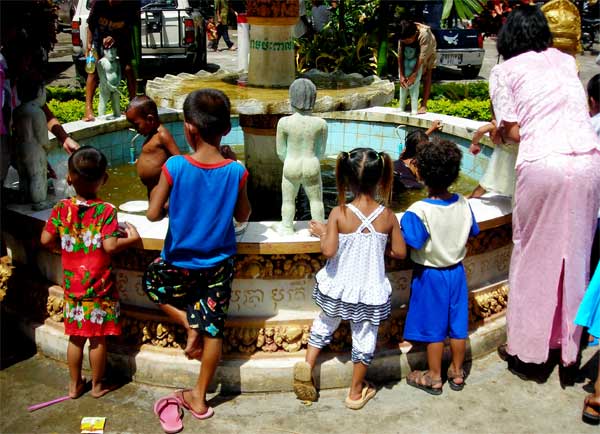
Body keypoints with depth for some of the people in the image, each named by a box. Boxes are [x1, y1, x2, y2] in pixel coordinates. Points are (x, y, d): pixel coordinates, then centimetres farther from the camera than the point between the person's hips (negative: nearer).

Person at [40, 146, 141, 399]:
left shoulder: (61, 208, -4)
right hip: (99, 285, -4)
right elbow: (110, 246, -22)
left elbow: (46, 240, -1)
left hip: (72, 285, 4)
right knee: (98, 338, 10)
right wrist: (132, 239, -6)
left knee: (76, 337, 16)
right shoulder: (106, 211, -15)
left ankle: (75, 384, 30)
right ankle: (97, 385, 24)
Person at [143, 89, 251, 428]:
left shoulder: (175, 167, -18)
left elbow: (153, 214, -12)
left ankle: (189, 323, 13)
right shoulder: (236, 172, -13)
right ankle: (200, 398, 24)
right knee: (213, 330, 12)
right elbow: (243, 216, 0)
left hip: (179, 263, -1)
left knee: (152, 282, 31)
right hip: (219, 265, 2)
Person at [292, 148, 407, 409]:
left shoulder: (339, 214, -19)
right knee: (364, 338, 17)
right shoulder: (388, 216, -13)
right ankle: (356, 392, 31)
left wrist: (321, 232, -5)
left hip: (339, 288, 0)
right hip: (370, 291, 1)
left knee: (325, 324, 28)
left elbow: (328, 251, -24)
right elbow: (400, 252, -5)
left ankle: (307, 365, 20)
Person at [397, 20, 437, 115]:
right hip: (413, 52, 4)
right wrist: (401, 75, -35)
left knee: (427, 75, -10)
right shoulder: (403, 37, -31)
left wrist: (414, 74, -41)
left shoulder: (424, 34, -44)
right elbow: (400, 55, -30)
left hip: (427, 51, -4)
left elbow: (422, 57, -42)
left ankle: (424, 105, -13)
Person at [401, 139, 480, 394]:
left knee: (434, 328, 10)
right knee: (457, 325, 16)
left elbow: (411, 245, -28)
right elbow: (471, 233, 4)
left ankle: (434, 378, 25)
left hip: (430, 275, -4)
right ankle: (457, 373, 32)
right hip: (456, 271, 4)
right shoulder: (463, 204, -9)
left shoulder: (418, 211, -26)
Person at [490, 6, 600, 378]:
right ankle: (568, 348, 25)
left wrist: (500, 132, 23)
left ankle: (529, 354, 19)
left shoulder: (504, 72, 6)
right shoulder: (566, 61, 19)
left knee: (534, 260, 9)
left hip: (544, 164, -4)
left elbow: (512, 131, 0)